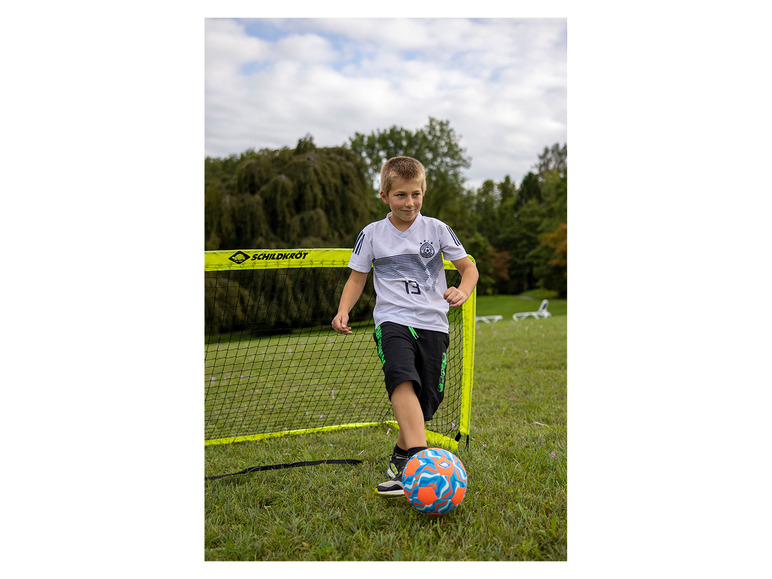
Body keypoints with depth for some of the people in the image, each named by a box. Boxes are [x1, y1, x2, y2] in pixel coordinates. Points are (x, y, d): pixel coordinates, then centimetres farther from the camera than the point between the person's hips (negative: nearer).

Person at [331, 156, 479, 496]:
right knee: (402, 378, -31)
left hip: (433, 324, 2)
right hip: (392, 321, -1)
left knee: (426, 402, 1)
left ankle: (400, 460, 24)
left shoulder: (436, 229, 6)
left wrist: (463, 290, -12)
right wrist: (343, 312, -5)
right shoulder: (372, 234, 6)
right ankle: (418, 456, -39)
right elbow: (356, 278, 12)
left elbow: (468, 267, 10)